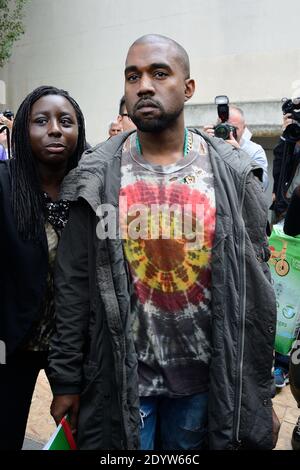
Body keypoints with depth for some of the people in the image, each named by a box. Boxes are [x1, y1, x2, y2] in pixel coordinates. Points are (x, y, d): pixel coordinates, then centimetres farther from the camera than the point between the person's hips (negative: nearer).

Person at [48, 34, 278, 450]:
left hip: (205, 376, 1)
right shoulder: (96, 177, -6)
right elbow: (74, 282, -4)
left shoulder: (233, 174, -5)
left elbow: (254, 289, -3)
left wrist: (259, 392, -1)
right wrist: (66, 380, -2)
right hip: (120, 374, -1)